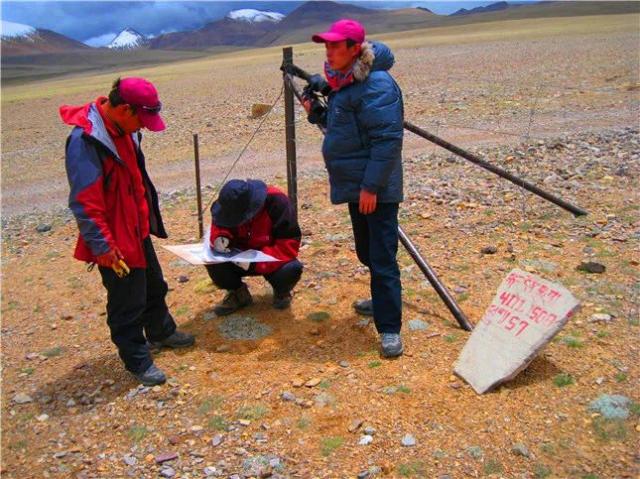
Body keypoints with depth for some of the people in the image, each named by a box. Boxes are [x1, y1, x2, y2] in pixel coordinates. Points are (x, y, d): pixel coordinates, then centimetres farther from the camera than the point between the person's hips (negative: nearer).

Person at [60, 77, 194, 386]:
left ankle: (161, 332, 48)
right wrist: (104, 247, -24)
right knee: (127, 303, 6)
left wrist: (148, 218, 20)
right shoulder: (85, 141, -26)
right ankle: (138, 361, 24)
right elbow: (84, 203, -26)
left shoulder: (122, 129, 2)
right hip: (115, 240, -9)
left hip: (137, 229, 9)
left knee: (154, 286, 25)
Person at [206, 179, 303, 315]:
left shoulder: (276, 202, -29)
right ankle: (238, 293, 5)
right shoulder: (227, 204, -16)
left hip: (272, 260, -3)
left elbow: (289, 245, -28)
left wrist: (256, 262, -39)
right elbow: (219, 228, -3)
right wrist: (220, 238, -29)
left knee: (293, 269, -35)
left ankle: (281, 291, 2)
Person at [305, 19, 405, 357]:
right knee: (366, 251, 21)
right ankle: (383, 302, 40)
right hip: (355, 184, 10)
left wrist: (371, 186, -25)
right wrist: (317, 112, 7)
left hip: (375, 189, -10)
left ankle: (389, 328, 0)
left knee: (382, 257, -7)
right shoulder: (342, 82, 13)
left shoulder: (376, 84, -17)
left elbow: (387, 139, -23)